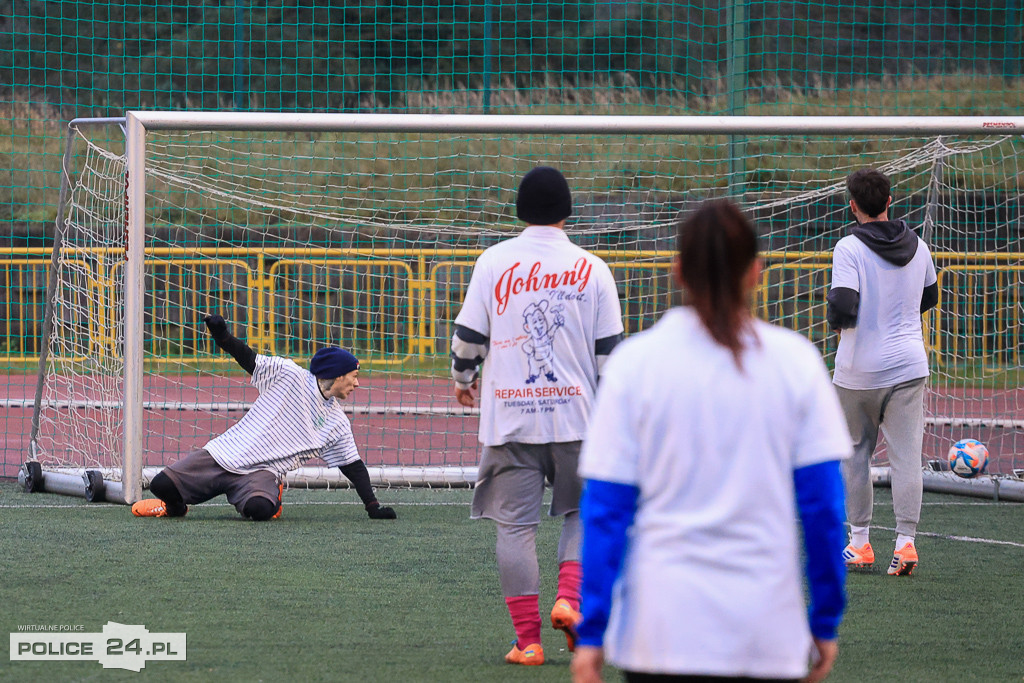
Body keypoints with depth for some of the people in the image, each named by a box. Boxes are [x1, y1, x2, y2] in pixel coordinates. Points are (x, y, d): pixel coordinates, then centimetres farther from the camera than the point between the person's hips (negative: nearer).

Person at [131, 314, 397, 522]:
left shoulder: (338, 424, 11)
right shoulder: (290, 376, 3)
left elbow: (353, 465, 17)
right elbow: (250, 360, -1)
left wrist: (373, 506, 9)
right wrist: (224, 339, -21)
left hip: (263, 472, 1)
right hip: (223, 454, -1)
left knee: (259, 508, -36)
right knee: (163, 484, -19)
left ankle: (269, 499, 2)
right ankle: (175, 507, 17)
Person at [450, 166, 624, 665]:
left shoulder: (494, 262, 1)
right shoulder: (592, 269, 1)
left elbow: (469, 334, 4)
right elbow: (610, 349, 1)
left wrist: (464, 379, 24)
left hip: (508, 415, 0)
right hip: (576, 414, 0)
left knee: (515, 523, 4)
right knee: (583, 512, 17)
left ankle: (527, 638, 2)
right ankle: (570, 597, -5)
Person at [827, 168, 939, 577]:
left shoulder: (849, 248, -12)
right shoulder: (917, 247, 4)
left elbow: (842, 309, -20)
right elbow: (929, 297, 20)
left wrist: (835, 319, 1)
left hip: (859, 370, -3)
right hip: (908, 365, 3)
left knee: (856, 454, 11)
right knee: (906, 457, 0)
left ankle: (859, 542, 14)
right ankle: (906, 540, -8)